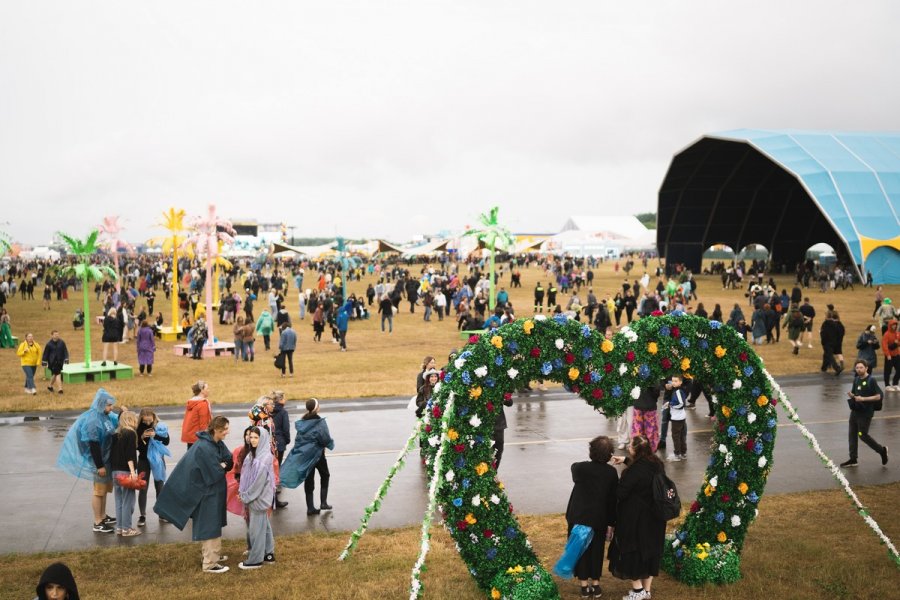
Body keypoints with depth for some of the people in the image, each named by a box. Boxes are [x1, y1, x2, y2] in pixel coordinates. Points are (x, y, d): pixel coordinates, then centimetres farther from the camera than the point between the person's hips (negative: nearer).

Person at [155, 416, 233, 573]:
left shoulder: (218, 443, 3)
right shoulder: (204, 448, -26)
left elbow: (229, 463, 2)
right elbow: (214, 473, -25)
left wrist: (221, 465, -17)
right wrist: (223, 466, -7)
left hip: (214, 491, 9)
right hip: (206, 493, -9)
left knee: (214, 525, 21)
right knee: (209, 526, -2)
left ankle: (213, 554, 36)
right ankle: (210, 564, 6)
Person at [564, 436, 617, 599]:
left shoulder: (580, 468, -17)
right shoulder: (611, 472, -10)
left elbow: (574, 469, 10)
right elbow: (613, 500, -5)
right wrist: (611, 523, 3)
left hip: (579, 517, -2)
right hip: (599, 519, 2)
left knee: (580, 550, 11)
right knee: (596, 550, 16)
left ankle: (584, 585, 18)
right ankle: (595, 584, 24)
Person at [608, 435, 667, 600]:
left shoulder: (634, 471, -26)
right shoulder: (656, 464, -4)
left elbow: (620, 493, -19)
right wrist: (625, 460, 23)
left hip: (635, 517, -7)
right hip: (654, 517, 7)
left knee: (632, 551, 8)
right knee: (650, 548, 16)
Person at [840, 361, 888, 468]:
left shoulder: (871, 380, -12)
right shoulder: (856, 380, 9)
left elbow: (879, 396, -15)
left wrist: (863, 399, -21)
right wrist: (851, 395, -3)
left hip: (866, 412, -7)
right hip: (855, 410, 7)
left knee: (862, 435, -4)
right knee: (852, 434, 6)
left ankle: (882, 450, 18)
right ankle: (853, 459, 14)